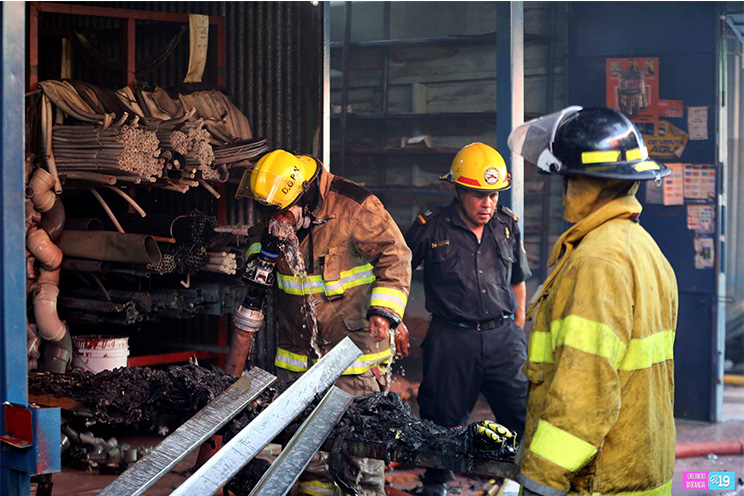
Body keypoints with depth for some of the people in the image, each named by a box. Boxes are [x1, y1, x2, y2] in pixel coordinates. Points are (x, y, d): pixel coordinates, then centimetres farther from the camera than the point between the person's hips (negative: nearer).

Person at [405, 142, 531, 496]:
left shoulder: (507, 225, 8)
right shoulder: (431, 227, -3)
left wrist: (518, 325, 20)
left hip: (503, 337, 3)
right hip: (452, 339, -2)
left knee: (524, 416, -3)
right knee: (445, 420, 8)